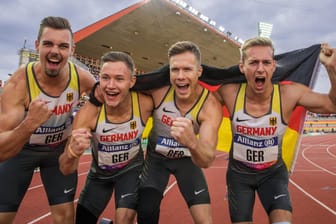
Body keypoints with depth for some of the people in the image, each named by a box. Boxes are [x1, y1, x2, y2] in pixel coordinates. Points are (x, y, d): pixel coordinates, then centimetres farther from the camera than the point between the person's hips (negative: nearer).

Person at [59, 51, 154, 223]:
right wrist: (73, 151, -49)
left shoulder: (145, 104, -29)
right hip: (100, 172, 1)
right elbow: (65, 170, -28)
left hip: (131, 168, -1)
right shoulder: (88, 113, -30)